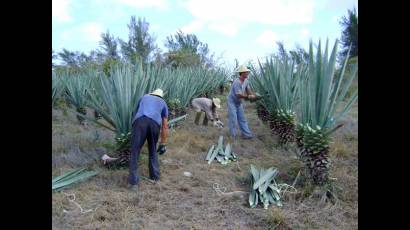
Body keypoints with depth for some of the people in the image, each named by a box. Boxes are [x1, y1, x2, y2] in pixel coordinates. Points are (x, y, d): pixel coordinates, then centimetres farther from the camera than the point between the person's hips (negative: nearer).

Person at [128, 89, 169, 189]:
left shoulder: (144, 97, 38)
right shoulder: (163, 103, 33)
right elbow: (165, 126, 28)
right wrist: (163, 144, 32)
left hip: (140, 121, 0)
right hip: (155, 123, 1)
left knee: (135, 152, 2)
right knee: (153, 151, 22)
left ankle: (133, 181, -3)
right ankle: (155, 176, 26)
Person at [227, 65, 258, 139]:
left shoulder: (246, 81, -2)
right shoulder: (237, 82, -28)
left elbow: (248, 89, 4)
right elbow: (239, 95, -30)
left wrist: (253, 95, -14)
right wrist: (248, 96, -28)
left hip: (239, 102, 8)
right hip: (232, 102, -8)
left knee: (242, 119, 9)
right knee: (233, 119, -6)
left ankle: (246, 134, 13)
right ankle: (233, 136, 4)